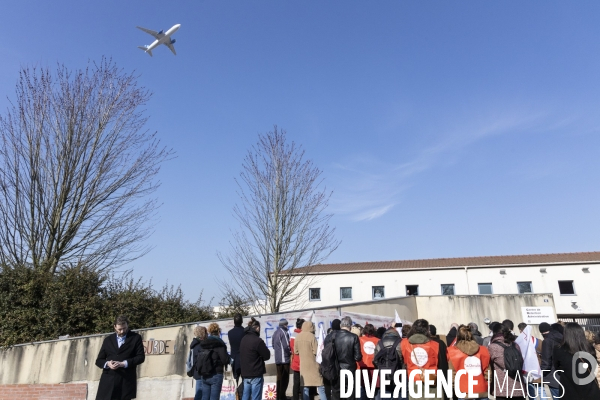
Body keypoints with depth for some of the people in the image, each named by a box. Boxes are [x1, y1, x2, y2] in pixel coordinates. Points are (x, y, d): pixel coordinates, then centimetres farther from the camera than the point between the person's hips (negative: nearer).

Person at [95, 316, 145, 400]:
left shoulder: (135, 338, 6)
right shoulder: (108, 339, 15)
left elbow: (141, 357, -1)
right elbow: (99, 360, 14)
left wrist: (124, 363, -14)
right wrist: (107, 363, -9)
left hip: (126, 381, -2)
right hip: (108, 380, 2)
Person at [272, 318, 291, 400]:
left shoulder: (275, 333, 14)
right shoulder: (284, 332, -13)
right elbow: (286, 346, -18)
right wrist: (289, 353, -2)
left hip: (277, 359, 8)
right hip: (284, 359, -8)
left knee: (279, 378, 14)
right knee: (285, 378, -2)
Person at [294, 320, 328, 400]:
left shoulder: (298, 337, 3)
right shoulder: (312, 336, -14)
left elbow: (295, 351, 8)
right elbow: (316, 352, -16)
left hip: (303, 365, 5)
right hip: (313, 364, -5)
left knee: (305, 387, 9)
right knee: (320, 386, 3)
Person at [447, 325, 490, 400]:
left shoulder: (454, 352, -3)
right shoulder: (482, 350, 5)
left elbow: (452, 374, -3)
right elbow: (488, 373, 7)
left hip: (464, 393, -3)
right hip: (482, 392, 3)